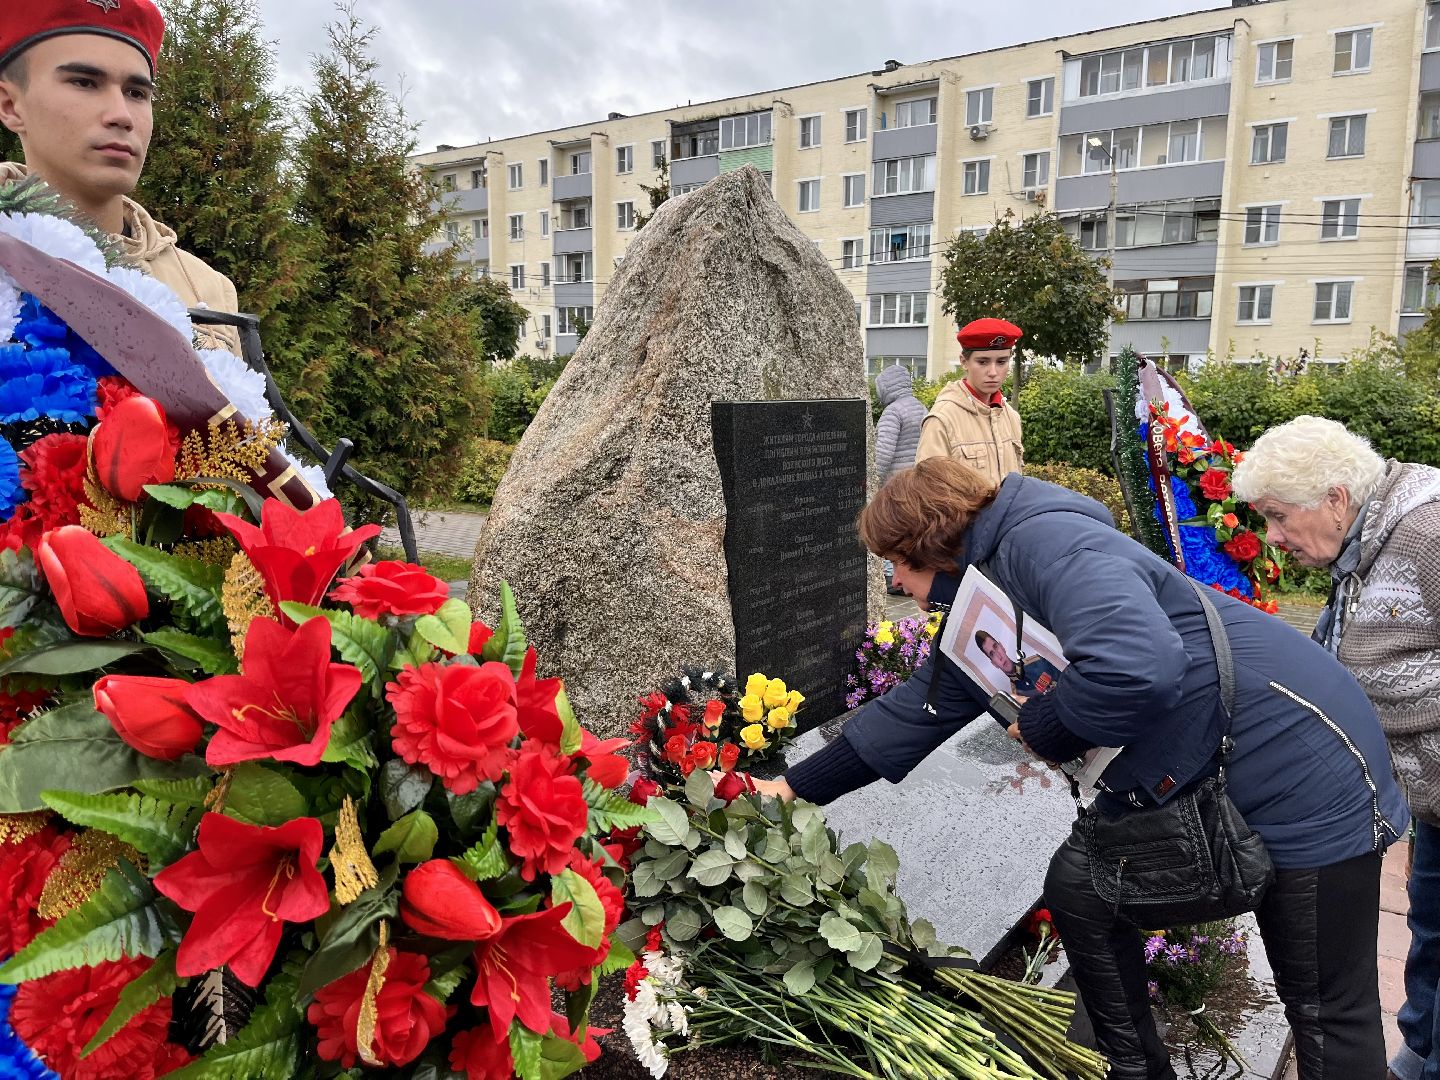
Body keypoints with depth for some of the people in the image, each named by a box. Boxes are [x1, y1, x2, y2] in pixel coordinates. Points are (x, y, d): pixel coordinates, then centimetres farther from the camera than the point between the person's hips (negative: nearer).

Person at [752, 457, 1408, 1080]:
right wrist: (798, 785, 16)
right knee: (1077, 891, 10)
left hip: (1301, 767, -9)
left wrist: (1041, 728, -20)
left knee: (1326, 1008, 4)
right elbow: (918, 709, 14)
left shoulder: (1042, 542, -25)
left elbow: (1138, 668, -40)